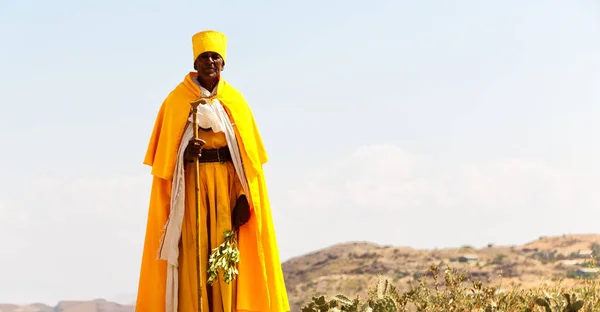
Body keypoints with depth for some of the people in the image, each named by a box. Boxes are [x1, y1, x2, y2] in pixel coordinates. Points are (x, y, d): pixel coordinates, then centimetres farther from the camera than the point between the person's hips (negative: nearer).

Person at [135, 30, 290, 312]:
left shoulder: (235, 102, 8)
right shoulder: (177, 100, 1)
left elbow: (248, 156, 5)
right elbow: (165, 154, -1)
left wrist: (244, 197, -4)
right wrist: (185, 154, -23)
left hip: (227, 185, 2)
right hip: (192, 184, -2)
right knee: (193, 253, -8)